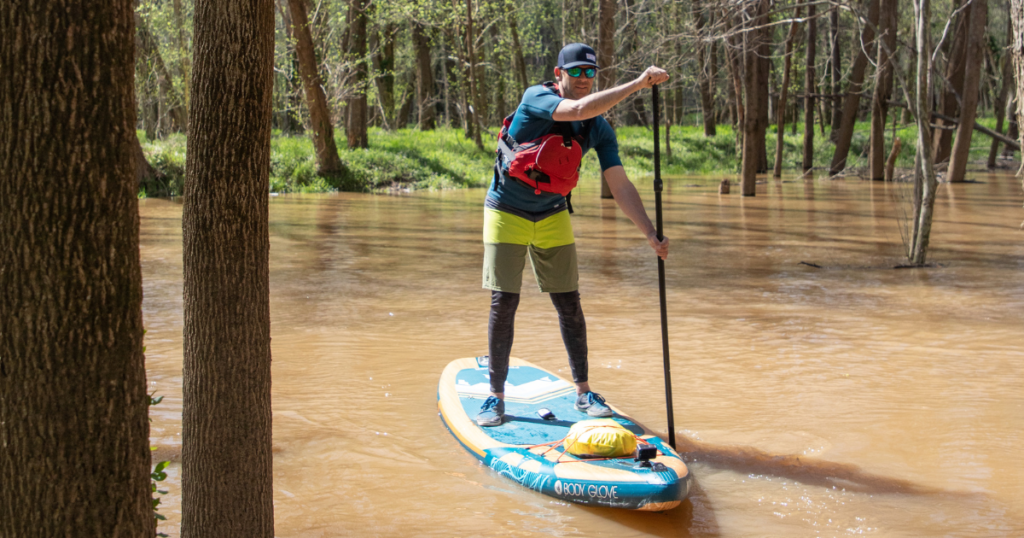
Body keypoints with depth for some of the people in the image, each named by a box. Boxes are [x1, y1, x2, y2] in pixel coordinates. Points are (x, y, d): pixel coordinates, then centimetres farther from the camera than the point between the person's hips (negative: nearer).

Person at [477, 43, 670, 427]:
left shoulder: (600, 129, -5)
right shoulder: (536, 98, -20)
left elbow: (620, 186, -8)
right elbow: (579, 110, -39)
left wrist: (651, 235, -18)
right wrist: (639, 83, -39)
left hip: (553, 217, 4)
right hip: (507, 213, -4)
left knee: (569, 304, 2)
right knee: (504, 304, -6)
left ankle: (583, 393, 15)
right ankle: (496, 396, 6)